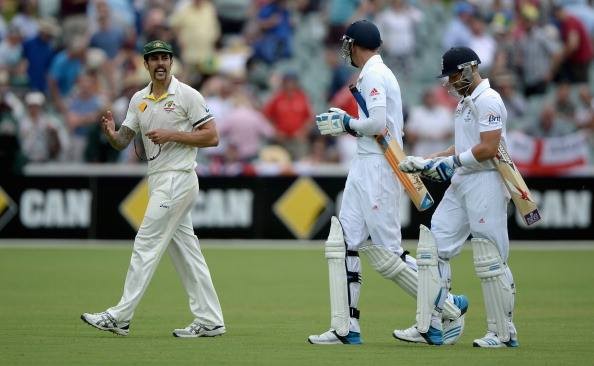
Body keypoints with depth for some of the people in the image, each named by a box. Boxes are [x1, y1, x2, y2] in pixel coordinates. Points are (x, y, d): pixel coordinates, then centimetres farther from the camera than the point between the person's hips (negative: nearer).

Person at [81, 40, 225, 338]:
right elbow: (122, 142, 10)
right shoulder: (139, 100, 13)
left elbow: (211, 137, -10)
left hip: (178, 177, -8)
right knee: (185, 250, 7)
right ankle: (209, 321, 9)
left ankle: (120, 317, -8)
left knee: (146, 246, -9)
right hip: (158, 180, 8)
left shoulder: (187, 95, -7)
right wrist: (110, 133, -13)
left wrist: (172, 135, -18)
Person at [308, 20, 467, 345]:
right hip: (364, 167, 10)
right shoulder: (380, 73, 18)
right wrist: (347, 123, 16)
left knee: (386, 254, -7)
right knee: (342, 243, 4)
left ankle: (450, 307, 4)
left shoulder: (373, 75, -12)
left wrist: (349, 124, -9)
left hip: (378, 168, -10)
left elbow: (378, 123, -23)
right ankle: (346, 329, 2)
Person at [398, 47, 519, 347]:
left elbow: (488, 149, -20)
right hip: (460, 184, 10)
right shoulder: (465, 102, 19)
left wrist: (451, 162, -17)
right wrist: (426, 161, 12)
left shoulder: (488, 100, -12)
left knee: (490, 260, -6)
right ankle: (430, 325, 3)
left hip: (485, 184, -10)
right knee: (434, 246, 4)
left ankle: (503, 333, 1)